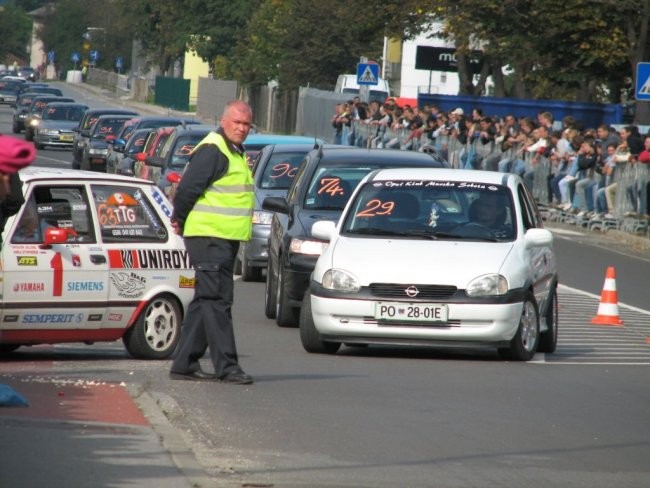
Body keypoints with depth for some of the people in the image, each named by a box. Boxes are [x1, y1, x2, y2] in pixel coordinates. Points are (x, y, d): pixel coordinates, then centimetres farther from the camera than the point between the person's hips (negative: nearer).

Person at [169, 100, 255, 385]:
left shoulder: (236, 153, 19)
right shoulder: (212, 151, -14)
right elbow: (188, 189, -18)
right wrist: (181, 220, -6)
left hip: (226, 240, 10)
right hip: (209, 238, -10)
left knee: (206, 302, 12)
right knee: (217, 301, -10)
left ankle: (184, 364, 17)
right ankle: (226, 367, -12)